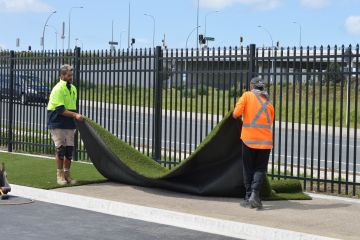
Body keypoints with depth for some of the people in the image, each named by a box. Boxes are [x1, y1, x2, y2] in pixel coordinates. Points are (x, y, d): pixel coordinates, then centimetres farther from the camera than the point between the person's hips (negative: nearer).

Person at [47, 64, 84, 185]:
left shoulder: (73, 88, 11)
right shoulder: (58, 89, -14)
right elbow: (60, 110, -20)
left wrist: (77, 117, 13)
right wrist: (75, 115, -23)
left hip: (70, 125, 7)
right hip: (57, 124, -7)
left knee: (69, 149, 6)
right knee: (60, 149, -3)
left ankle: (67, 174, 16)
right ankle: (60, 175, 7)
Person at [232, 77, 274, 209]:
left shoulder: (247, 96, 1)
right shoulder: (269, 104, 13)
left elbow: (236, 114, -10)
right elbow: (270, 123, 11)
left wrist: (235, 115, 12)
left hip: (249, 138, -2)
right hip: (265, 140, 2)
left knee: (248, 169, 10)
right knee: (260, 169, 6)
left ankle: (249, 197, 10)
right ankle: (255, 194, -13)